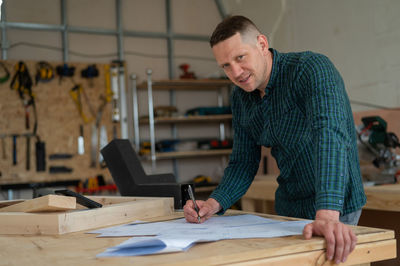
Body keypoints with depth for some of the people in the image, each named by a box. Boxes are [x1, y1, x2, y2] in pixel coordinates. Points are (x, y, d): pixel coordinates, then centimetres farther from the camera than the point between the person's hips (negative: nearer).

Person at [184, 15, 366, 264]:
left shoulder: (312, 69, -22)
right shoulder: (241, 98, 0)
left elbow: (330, 134, -36)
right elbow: (243, 163, 5)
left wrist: (327, 215, -48)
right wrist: (214, 204, -13)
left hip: (333, 207, -6)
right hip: (288, 206, 6)